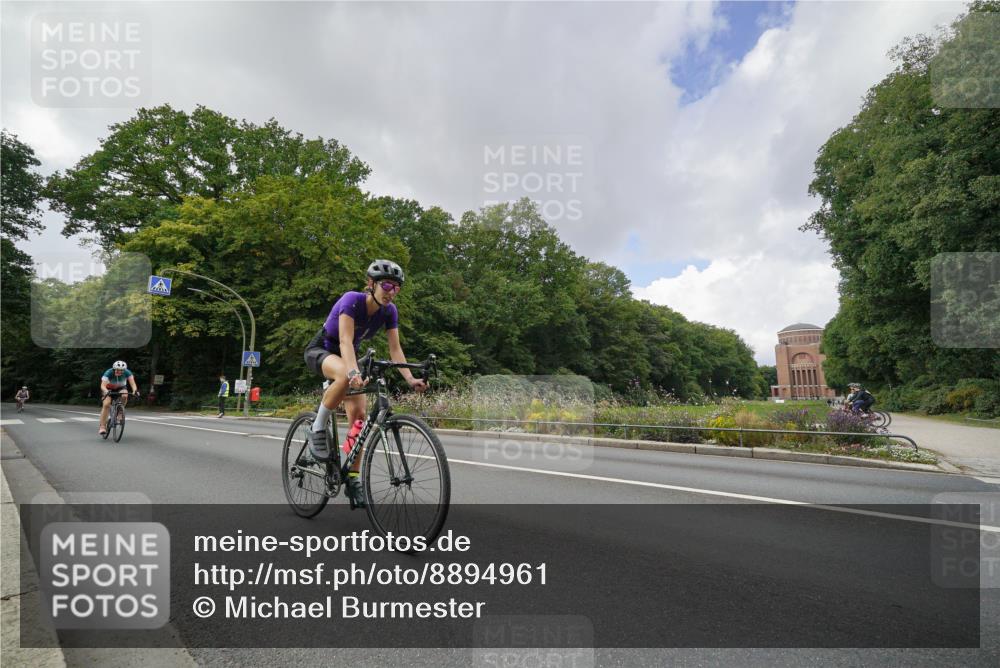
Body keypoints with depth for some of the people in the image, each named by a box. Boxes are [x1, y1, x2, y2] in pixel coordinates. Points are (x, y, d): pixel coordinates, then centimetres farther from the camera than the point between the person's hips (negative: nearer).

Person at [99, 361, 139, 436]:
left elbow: (132, 383, -35)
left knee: (125, 396, -34)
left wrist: (135, 390, -56)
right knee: (106, 404, -22)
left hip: (120, 388, 1)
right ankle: (102, 427, -18)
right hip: (109, 389, -1)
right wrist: (106, 391, -61)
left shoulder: (127, 372, -27)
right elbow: (103, 385, -40)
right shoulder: (109, 373, -31)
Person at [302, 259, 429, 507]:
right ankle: (318, 428, -20)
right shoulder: (352, 300, -28)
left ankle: (353, 479, 2)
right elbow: (345, 340, -38)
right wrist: (354, 371, -55)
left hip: (347, 355, 6)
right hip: (320, 350, -5)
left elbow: (395, 349, -14)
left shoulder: (389, 311, -12)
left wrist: (410, 379, -29)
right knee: (345, 376, -41)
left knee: (358, 416, -9)